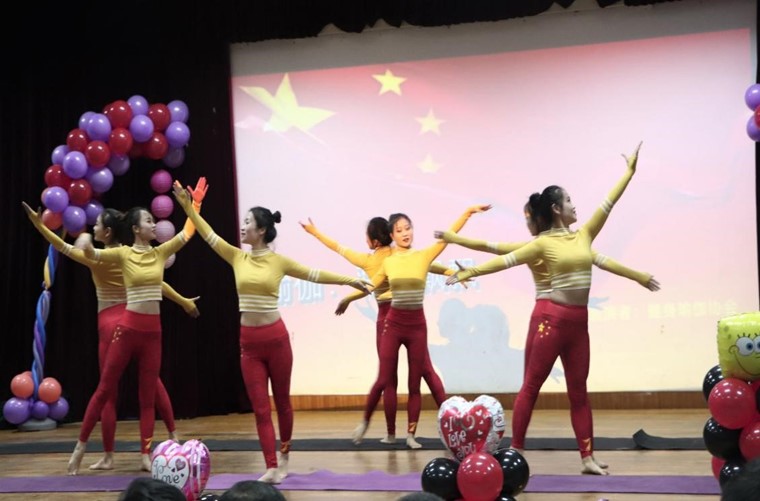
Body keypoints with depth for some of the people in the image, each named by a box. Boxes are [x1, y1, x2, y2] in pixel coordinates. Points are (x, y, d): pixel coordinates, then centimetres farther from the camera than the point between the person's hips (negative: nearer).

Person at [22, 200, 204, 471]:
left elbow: (63, 247, -6)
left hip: (110, 324, -4)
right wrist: (184, 301, 14)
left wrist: (39, 224, -1)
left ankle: (108, 456, 3)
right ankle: (174, 435, 18)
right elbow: (158, 283, 5)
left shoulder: (97, 258, -9)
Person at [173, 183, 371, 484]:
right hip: (249, 341, 3)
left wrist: (347, 280, -1)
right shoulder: (237, 258, 5)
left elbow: (314, 275, 2)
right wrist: (188, 208, -1)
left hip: (276, 338, -2)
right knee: (260, 407, 0)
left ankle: (284, 455, 32)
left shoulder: (279, 261, -3)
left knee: (282, 401, 12)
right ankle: (271, 467, 2)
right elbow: (209, 236, 3)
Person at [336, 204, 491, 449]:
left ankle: (411, 434, 16)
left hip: (417, 324, 0)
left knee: (415, 381, 7)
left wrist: (467, 213, -15)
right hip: (393, 323, 0)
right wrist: (348, 298, 23)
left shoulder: (424, 256, -1)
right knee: (384, 379, 2)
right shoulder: (388, 262, 4)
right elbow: (370, 286, 17)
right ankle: (365, 422, 22)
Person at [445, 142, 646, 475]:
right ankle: (515, 450, 4)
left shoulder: (584, 235, 10)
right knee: (531, 386, -1)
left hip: (579, 322, 6)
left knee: (578, 391, 8)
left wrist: (629, 171, 14)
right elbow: (507, 260, -7)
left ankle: (587, 457, 11)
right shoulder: (544, 243, -5)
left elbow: (607, 204, 12)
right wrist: (469, 273, -11)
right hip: (554, 319, -6)